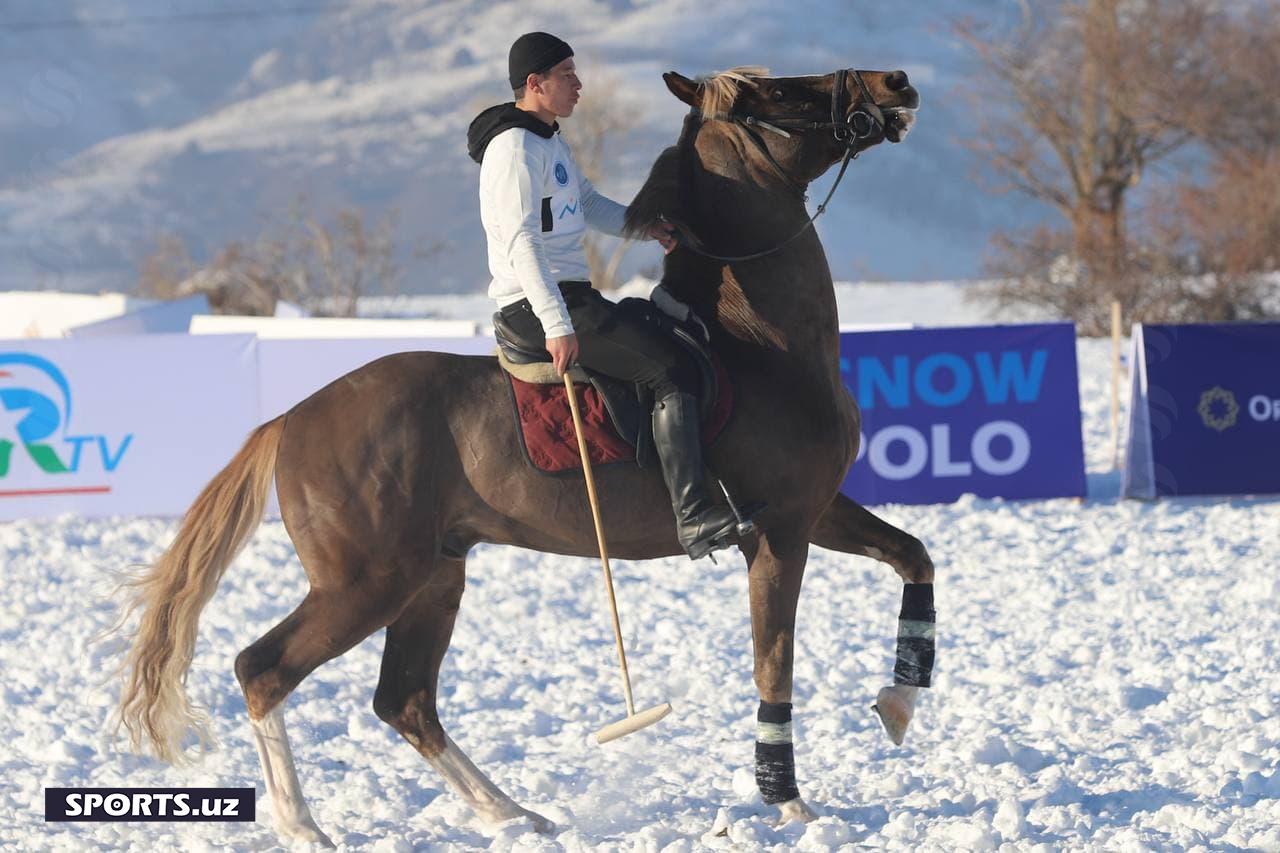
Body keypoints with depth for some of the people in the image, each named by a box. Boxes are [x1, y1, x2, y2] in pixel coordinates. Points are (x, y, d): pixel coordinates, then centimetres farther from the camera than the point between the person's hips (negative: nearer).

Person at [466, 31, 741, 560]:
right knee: (672, 370, -19)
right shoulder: (515, 147, -16)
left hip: (569, 295, 11)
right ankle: (694, 516, -28)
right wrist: (557, 326, -32)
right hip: (540, 302, -11)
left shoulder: (549, 141, 18)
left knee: (669, 329, 24)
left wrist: (645, 227, 10)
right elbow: (521, 241, -25)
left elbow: (589, 206, 29)